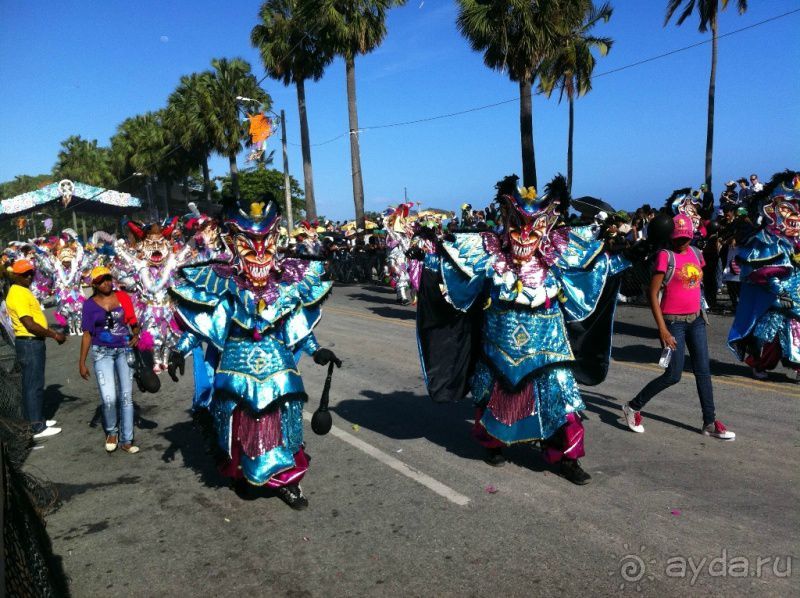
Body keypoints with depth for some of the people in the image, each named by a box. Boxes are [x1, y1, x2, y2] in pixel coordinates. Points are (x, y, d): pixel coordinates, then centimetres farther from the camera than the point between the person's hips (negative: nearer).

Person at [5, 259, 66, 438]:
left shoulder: (23, 291, 14)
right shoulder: (18, 294, -17)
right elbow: (29, 324, -24)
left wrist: (53, 333, 15)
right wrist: (53, 334, -18)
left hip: (33, 342, 10)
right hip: (29, 344, -10)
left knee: (32, 384, 17)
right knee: (34, 385, -5)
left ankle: (34, 420, 27)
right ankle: (37, 427, 0)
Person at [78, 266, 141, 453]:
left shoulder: (123, 297, 4)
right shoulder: (90, 304, 2)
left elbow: (133, 322, 9)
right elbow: (87, 334, 4)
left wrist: (136, 334, -12)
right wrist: (82, 362, 3)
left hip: (125, 350, 2)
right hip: (102, 353, -2)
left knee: (126, 396, 4)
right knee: (109, 398, -11)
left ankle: (126, 440, 14)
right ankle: (112, 432, 17)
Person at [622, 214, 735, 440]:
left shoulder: (696, 253, 8)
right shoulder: (665, 256, -12)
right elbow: (653, 293, -15)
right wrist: (662, 329, -19)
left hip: (696, 320, 7)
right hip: (674, 322, -6)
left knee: (703, 371, 9)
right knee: (673, 375, -4)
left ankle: (710, 422, 18)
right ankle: (633, 407, 13)